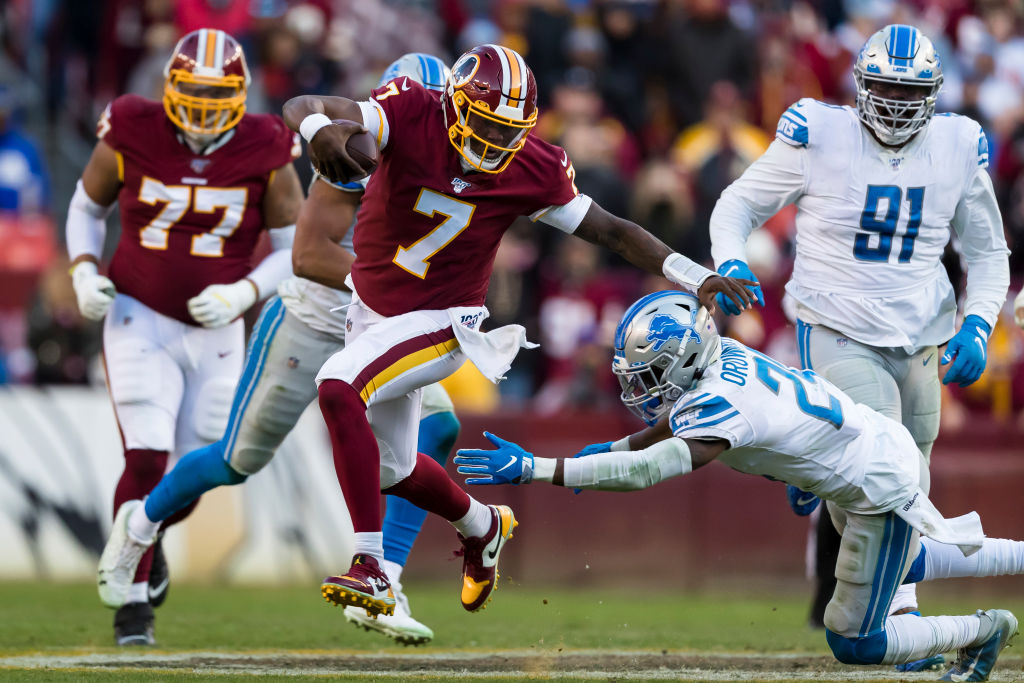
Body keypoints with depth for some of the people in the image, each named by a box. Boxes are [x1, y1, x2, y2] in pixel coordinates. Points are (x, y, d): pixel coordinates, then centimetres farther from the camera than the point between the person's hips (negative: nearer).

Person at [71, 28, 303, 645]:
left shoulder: (265, 155, -10)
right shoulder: (132, 138, -10)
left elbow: (295, 248, -1)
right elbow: (87, 208, 8)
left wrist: (242, 293, -17)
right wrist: (85, 272, -9)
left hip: (215, 332, 2)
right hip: (139, 317, -2)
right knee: (146, 459, -16)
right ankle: (134, 595, -5)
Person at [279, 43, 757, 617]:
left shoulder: (532, 170, -14)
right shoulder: (411, 114, -18)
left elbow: (610, 230, -2)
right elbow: (301, 108, -30)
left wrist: (695, 276, -9)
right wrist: (318, 128, -55)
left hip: (438, 326, -4)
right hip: (374, 310, 4)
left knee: (339, 389, -30)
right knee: (390, 469, 19)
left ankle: (371, 568, -27)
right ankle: (483, 527, 51)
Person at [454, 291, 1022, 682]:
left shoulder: (721, 404, -35)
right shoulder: (717, 356, -9)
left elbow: (647, 470, -45)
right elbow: (681, 420, 13)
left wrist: (534, 469, -48)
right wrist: (613, 448, -2)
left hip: (883, 490, -9)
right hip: (887, 447, 9)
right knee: (899, 564, 35)